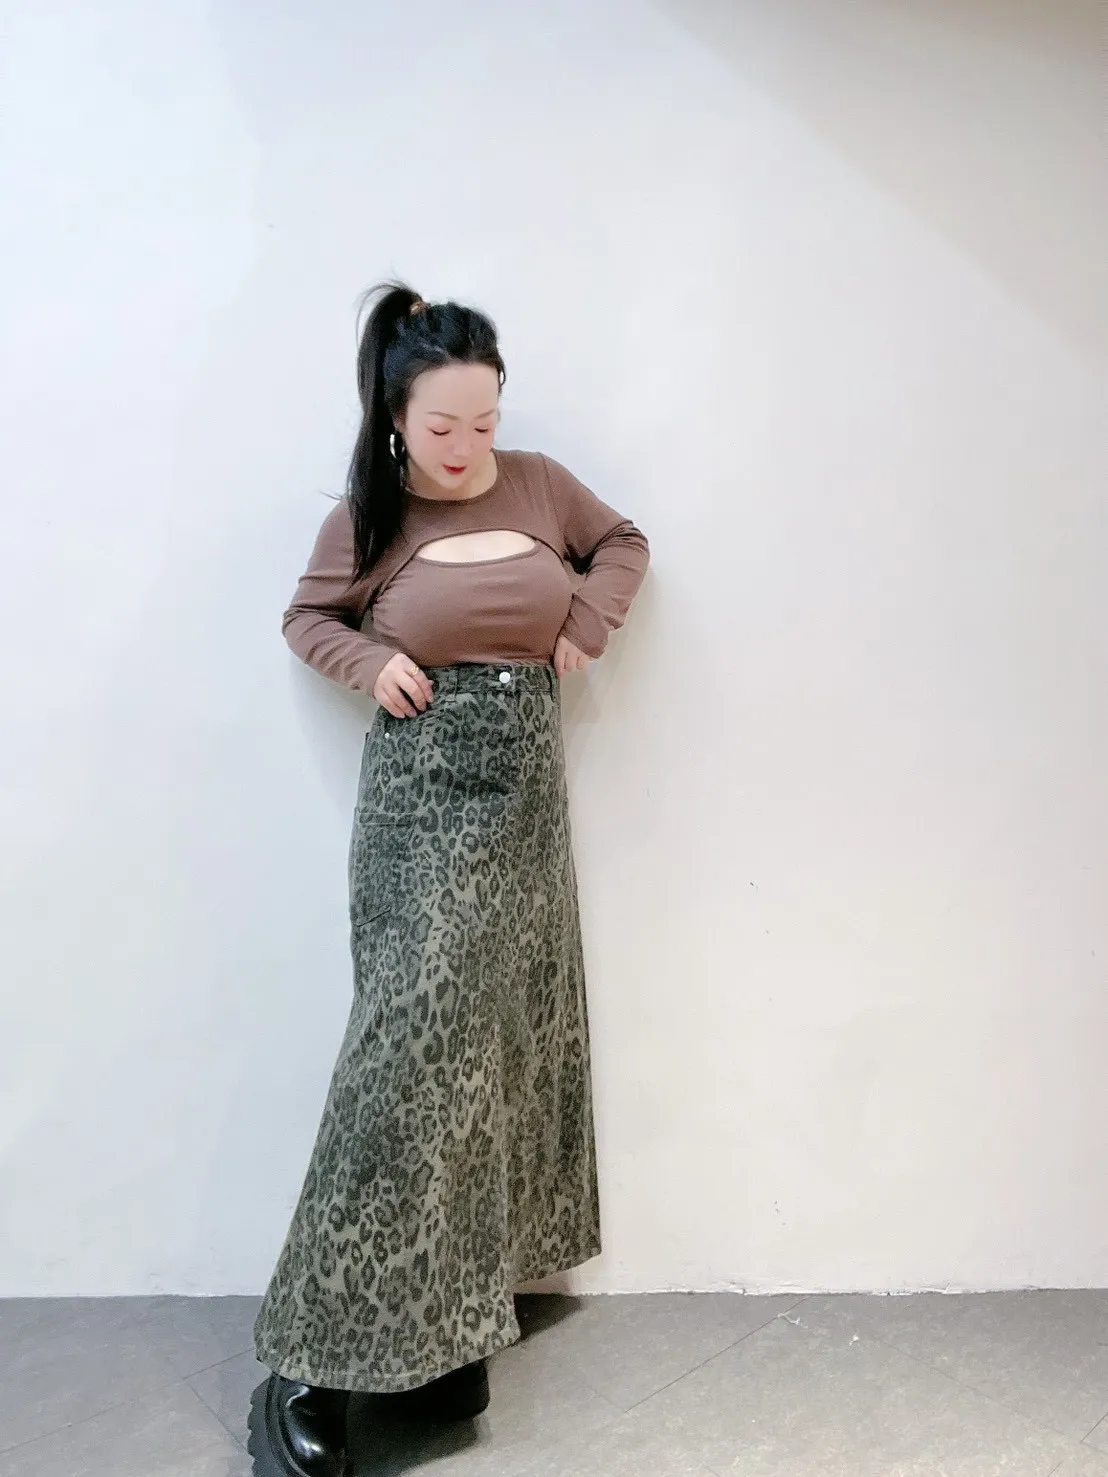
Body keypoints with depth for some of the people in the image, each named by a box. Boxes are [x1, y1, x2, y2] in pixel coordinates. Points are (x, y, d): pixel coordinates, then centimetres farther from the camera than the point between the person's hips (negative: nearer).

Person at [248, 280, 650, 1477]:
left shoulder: (538, 484, 7)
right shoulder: (364, 517, 0)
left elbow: (625, 543, 21)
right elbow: (306, 618, 12)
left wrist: (585, 624, 3)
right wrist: (372, 663, -8)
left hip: (527, 791, 4)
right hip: (420, 792, -4)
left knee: (501, 1042, 9)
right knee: (414, 1043, -10)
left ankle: (448, 1320, 27)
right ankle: (314, 1365, 5)